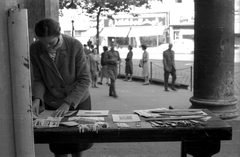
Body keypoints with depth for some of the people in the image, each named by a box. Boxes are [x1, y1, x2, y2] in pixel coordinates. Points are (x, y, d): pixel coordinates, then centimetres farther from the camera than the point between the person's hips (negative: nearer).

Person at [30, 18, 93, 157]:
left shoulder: (75, 46, -20)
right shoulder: (35, 50, -13)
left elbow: (84, 79, -17)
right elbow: (39, 78, -2)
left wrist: (68, 103, -25)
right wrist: (37, 98, -20)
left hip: (78, 101, -1)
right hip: (52, 104, 2)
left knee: (78, 143, 14)